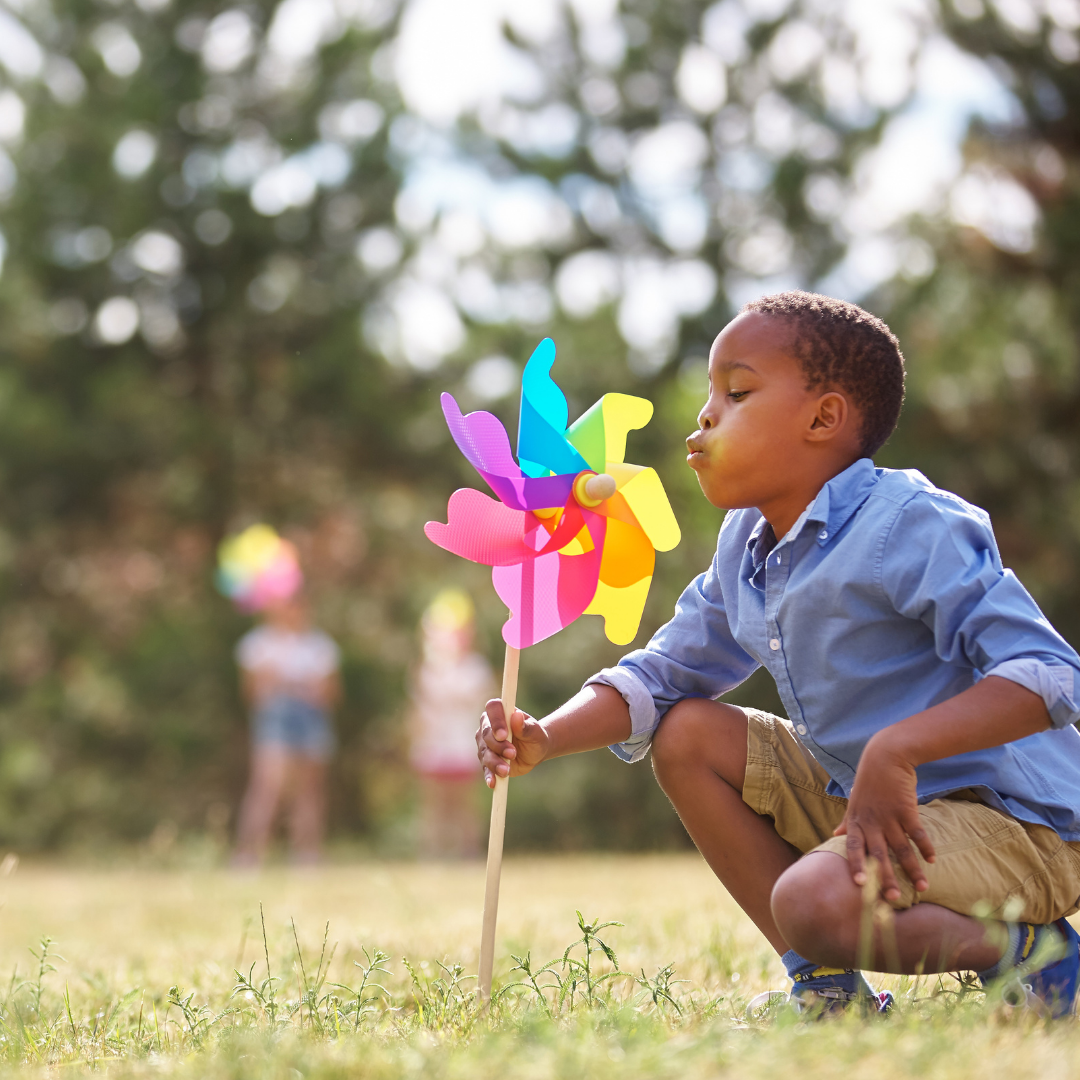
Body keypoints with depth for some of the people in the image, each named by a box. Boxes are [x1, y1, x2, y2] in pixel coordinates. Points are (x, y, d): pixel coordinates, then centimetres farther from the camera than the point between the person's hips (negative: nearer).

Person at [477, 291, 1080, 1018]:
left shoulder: (909, 528, -22)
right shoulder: (747, 549, 7)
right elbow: (662, 677, 13)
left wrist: (899, 747, -43)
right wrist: (545, 738, -6)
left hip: (1020, 820, -9)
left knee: (816, 903, -33)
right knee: (688, 736, 5)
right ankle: (826, 985, 4)